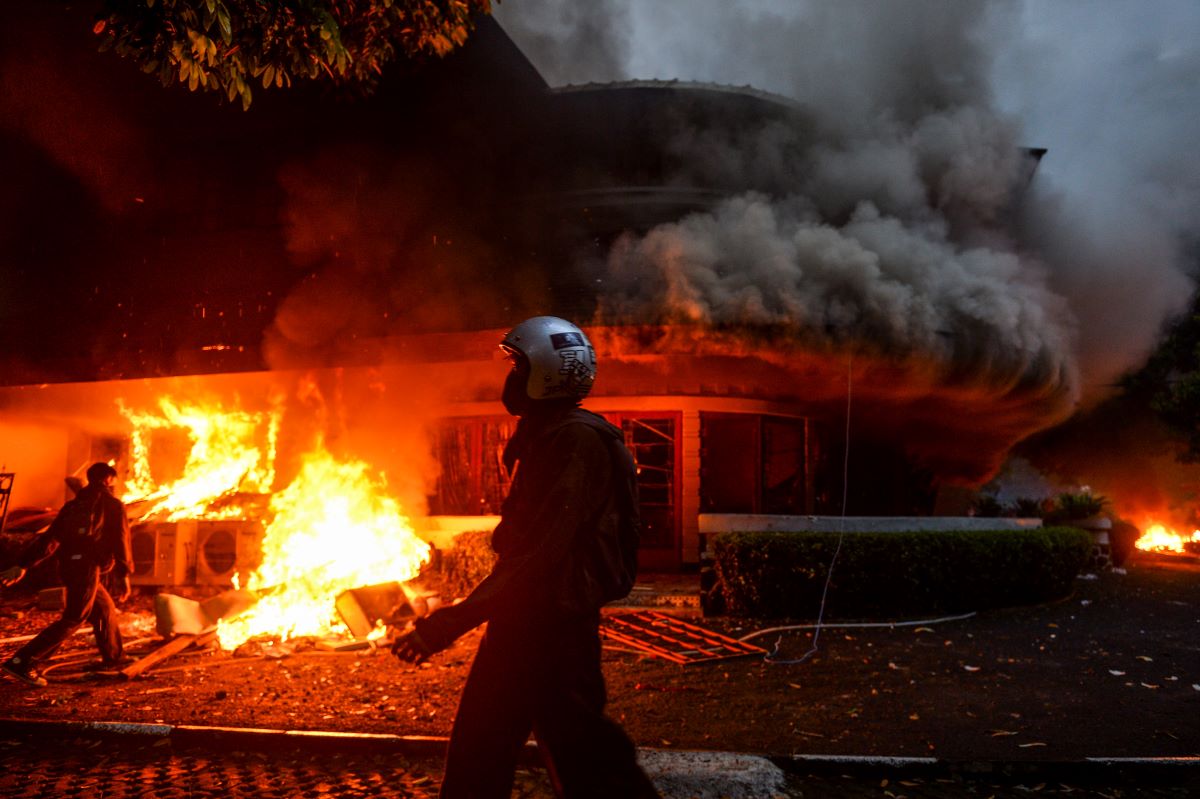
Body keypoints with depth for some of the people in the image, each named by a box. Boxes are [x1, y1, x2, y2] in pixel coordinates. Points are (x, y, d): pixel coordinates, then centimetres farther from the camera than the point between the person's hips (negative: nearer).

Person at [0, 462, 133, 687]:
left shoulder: (74, 505, 20)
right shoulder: (114, 505, 3)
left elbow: (49, 539, 13)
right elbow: (120, 541, -4)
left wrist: (23, 566, 8)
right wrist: (124, 575, -1)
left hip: (68, 566, 8)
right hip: (86, 566, -8)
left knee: (105, 608, 22)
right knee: (73, 619, -6)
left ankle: (114, 657, 33)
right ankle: (21, 663, -14)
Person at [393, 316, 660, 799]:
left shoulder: (577, 441, -19)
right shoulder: (546, 437, 13)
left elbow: (539, 550, -27)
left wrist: (452, 622, -28)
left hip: (552, 627, -10)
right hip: (528, 621, 10)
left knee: (584, 760, 2)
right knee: (477, 755, 18)